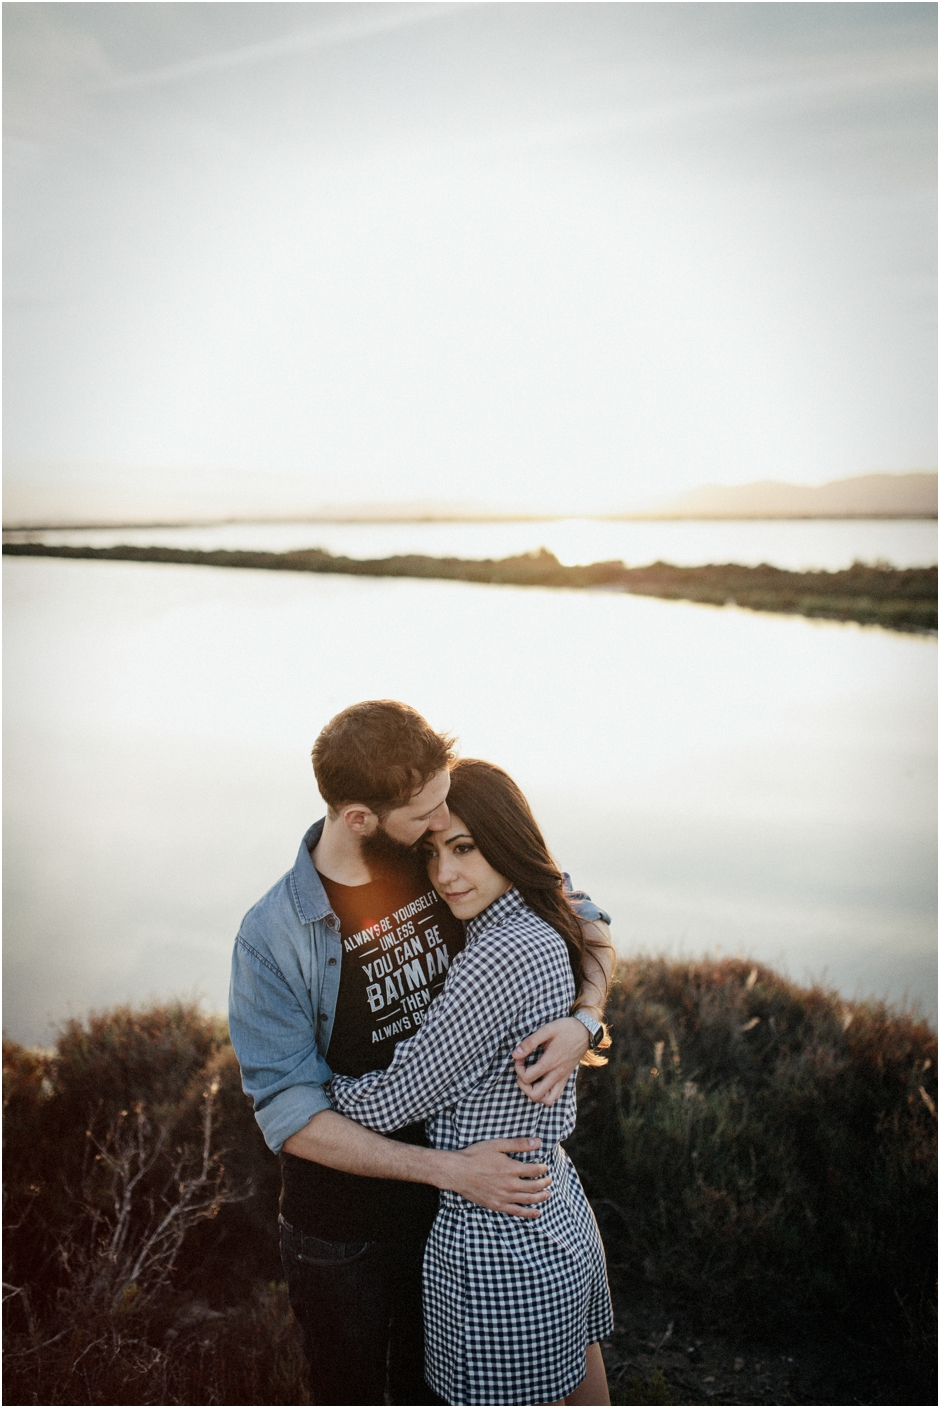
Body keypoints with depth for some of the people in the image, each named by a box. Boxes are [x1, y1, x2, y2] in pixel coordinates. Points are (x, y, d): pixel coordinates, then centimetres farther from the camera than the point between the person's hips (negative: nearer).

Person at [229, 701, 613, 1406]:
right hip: (342, 1234, -3)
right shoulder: (272, 938, -23)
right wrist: (448, 1168, -24)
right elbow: (291, 1116, -21)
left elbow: (583, 918, -1)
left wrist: (584, 1019, -20)